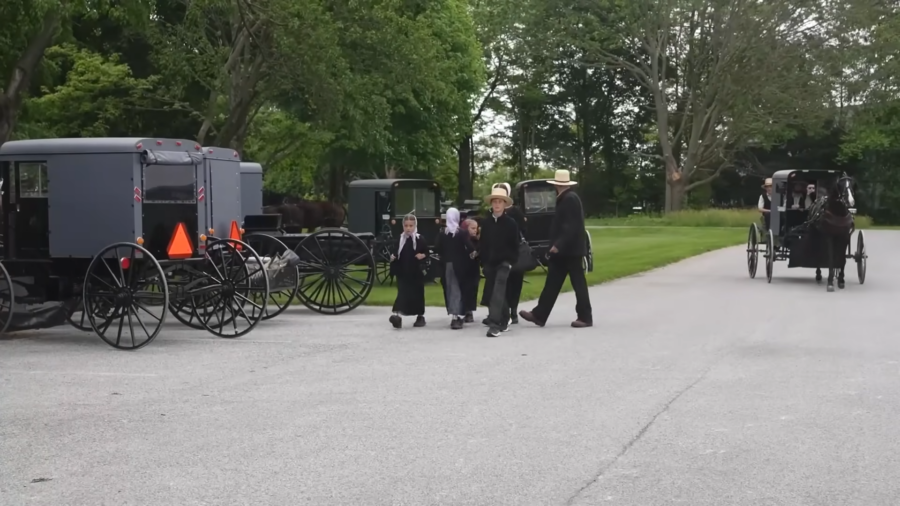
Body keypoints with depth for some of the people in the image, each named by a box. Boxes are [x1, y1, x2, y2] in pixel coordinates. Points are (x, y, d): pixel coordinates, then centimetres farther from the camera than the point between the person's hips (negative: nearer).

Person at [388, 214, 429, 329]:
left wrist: (423, 255, -15)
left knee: (417, 294, 9)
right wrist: (393, 257, -9)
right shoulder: (400, 239, 5)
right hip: (402, 272, 1)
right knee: (402, 293, -9)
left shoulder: (419, 239, -1)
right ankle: (397, 315, -22)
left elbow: (427, 252, 4)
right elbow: (396, 253, 11)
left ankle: (420, 316, 24)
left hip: (416, 272, -1)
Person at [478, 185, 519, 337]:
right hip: (489, 263, 4)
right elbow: (482, 244, 9)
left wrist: (511, 262, -8)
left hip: (504, 262, -4)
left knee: (498, 292, -16)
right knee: (495, 293, 10)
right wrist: (483, 262, 4)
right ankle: (504, 321, 26)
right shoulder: (485, 222, 5)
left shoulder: (510, 223, -3)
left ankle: (494, 324, -24)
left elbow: (515, 246, -1)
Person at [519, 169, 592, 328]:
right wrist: (556, 245, 18)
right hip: (565, 249, 10)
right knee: (552, 283, 8)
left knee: (578, 283, -2)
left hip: (569, 249, -10)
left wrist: (558, 245, -25)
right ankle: (539, 315, 9)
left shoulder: (570, 199, -17)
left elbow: (571, 226, -24)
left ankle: (585, 317, 5)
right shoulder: (566, 199, 14)